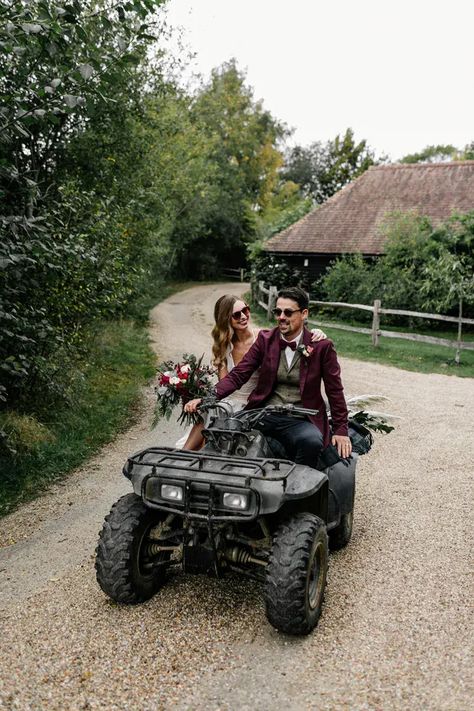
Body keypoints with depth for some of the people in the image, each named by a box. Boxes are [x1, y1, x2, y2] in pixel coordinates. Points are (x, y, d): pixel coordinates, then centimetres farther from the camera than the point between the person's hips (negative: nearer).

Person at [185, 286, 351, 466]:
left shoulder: (322, 346, -2)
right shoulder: (265, 339, 4)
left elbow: (335, 390, 5)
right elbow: (238, 375, -1)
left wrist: (340, 430, 2)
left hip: (300, 420, -2)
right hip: (264, 415, 2)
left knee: (312, 442, -35)